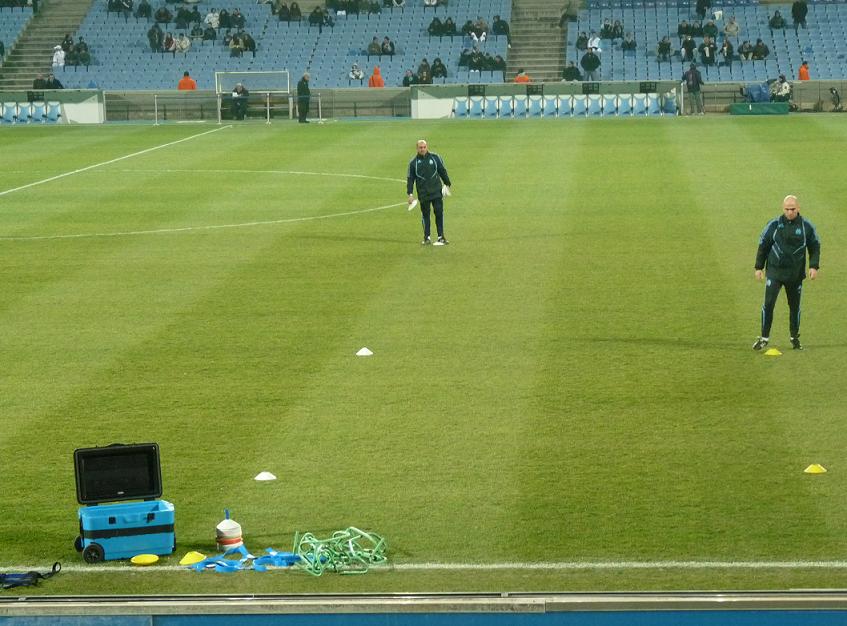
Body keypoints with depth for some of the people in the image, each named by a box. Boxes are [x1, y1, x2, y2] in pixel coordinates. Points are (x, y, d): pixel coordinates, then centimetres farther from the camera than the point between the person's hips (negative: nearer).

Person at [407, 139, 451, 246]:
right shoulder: (413, 163, 2)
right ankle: (427, 238, 14)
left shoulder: (435, 158, 3)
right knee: (425, 215, 5)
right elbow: (410, 179, 4)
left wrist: (447, 184, 12)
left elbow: (443, 171, 12)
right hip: (423, 194, 0)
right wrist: (410, 194, -3)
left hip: (436, 192, 0)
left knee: (439, 213, -4)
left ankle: (441, 236, 4)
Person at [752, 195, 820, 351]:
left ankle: (795, 338, 24)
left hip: (796, 274, 1)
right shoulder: (774, 225, -1)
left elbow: (815, 247, 9)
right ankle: (764, 338, -2)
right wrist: (759, 267, 4)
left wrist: (814, 266, -4)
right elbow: (763, 245, 7)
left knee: (795, 306, 9)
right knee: (768, 303, -10)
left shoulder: (807, 226, 0)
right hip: (774, 271, -1)